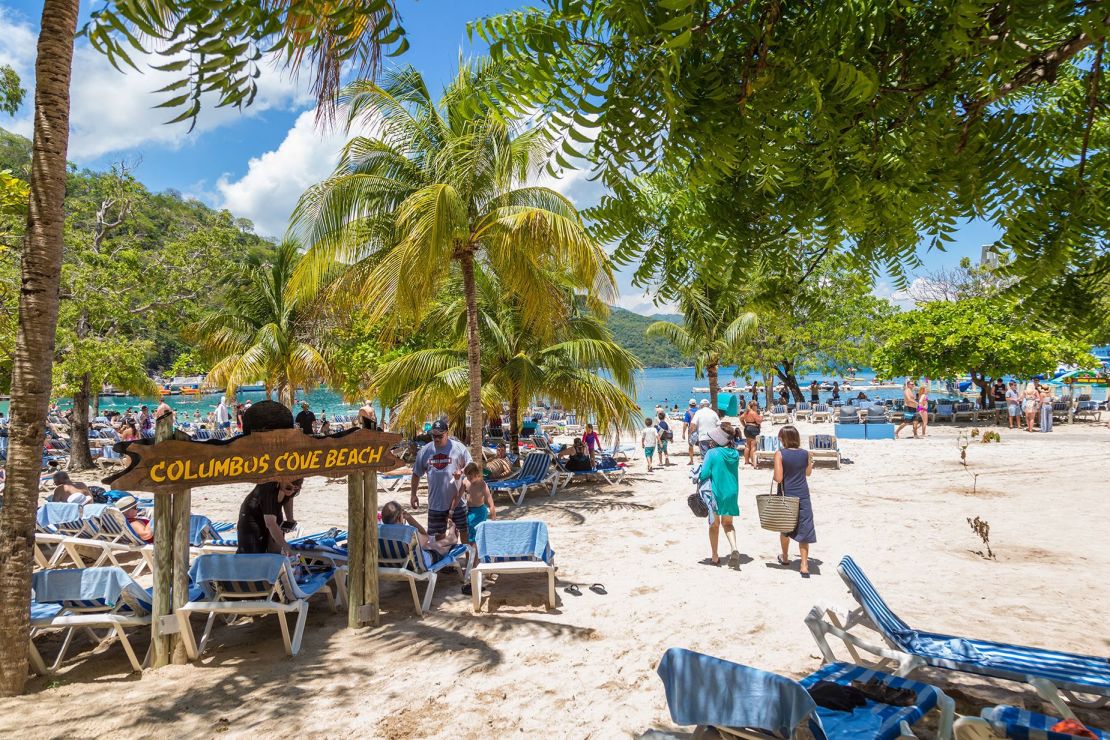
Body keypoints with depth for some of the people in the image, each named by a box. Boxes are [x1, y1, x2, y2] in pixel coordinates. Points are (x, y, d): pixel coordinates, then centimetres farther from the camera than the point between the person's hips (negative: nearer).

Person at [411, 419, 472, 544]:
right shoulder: (424, 451, 0)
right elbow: (416, 474, 9)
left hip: (458, 500, -2)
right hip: (436, 503, 2)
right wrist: (413, 494, 8)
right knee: (438, 534, 12)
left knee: (464, 530, 8)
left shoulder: (459, 448, -7)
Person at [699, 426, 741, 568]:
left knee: (714, 524, 13)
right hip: (732, 493, 4)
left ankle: (715, 557, 21)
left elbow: (704, 474, -17)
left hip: (715, 493, -4)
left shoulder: (711, 453, -14)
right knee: (727, 523, 18)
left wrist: (698, 477, 4)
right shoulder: (735, 454, 1)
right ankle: (734, 549, -6)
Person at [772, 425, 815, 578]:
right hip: (803, 496, 1)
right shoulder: (806, 453, -2)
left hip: (786, 495, -1)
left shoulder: (780, 454, -12)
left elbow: (778, 478, -16)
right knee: (803, 530, 3)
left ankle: (785, 558, 37)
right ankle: (804, 565, -3)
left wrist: (774, 476, 6)